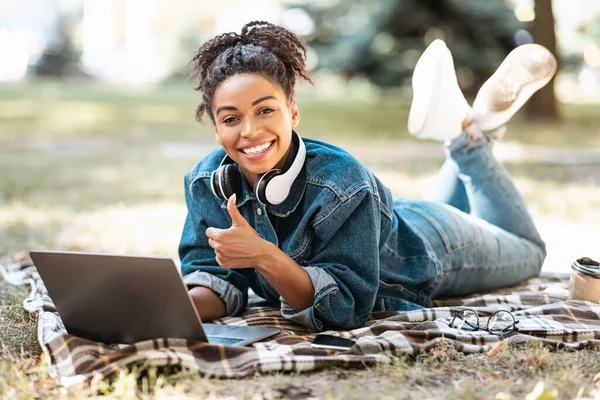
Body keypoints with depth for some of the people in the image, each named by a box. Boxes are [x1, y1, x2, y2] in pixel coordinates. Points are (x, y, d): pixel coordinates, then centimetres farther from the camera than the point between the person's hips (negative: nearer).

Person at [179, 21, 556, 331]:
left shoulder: (341, 181, -45)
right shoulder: (206, 182, -31)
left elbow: (345, 305, -44)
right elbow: (219, 278, -27)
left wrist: (264, 255, -58)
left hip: (426, 246, -4)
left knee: (526, 249, 28)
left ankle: (470, 131, 26)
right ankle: (475, 132, 42)